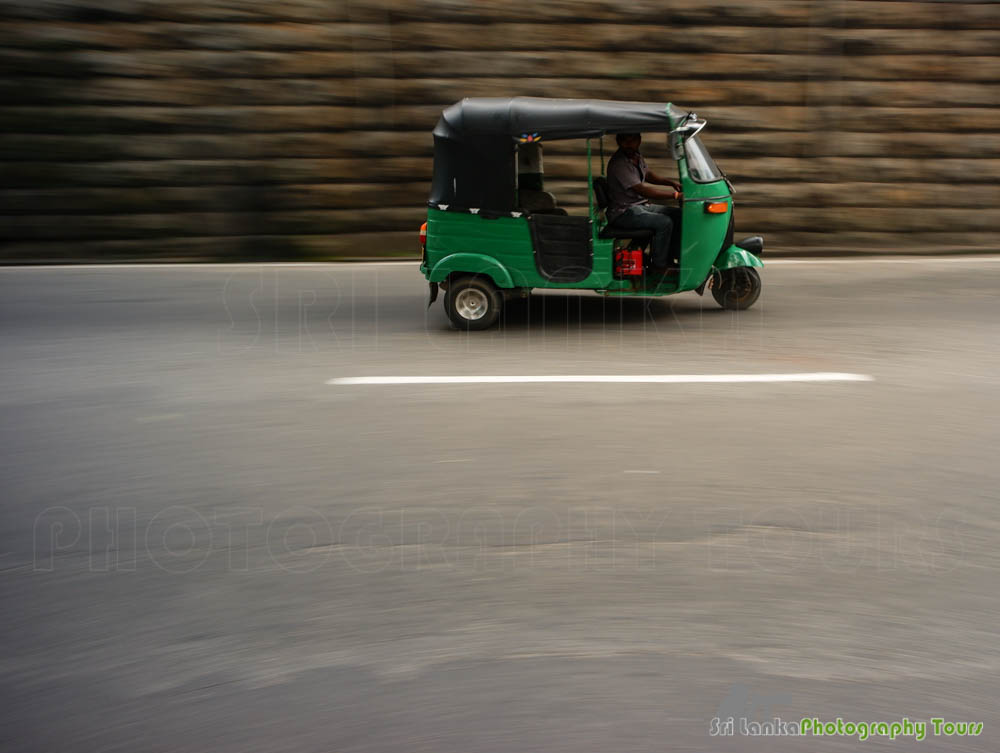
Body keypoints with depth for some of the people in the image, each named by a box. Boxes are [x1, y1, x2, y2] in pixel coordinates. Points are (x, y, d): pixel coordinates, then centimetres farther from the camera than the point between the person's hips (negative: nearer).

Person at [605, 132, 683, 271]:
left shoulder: (636, 156, 6)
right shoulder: (618, 163, -24)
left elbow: (647, 174, 25)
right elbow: (643, 190, -29)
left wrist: (672, 182, 9)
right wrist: (675, 195, -29)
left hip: (640, 205, 10)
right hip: (623, 213, -10)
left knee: (677, 215, 4)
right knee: (664, 223, -24)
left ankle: (670, 259, 10)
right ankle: (659, 266, -11)